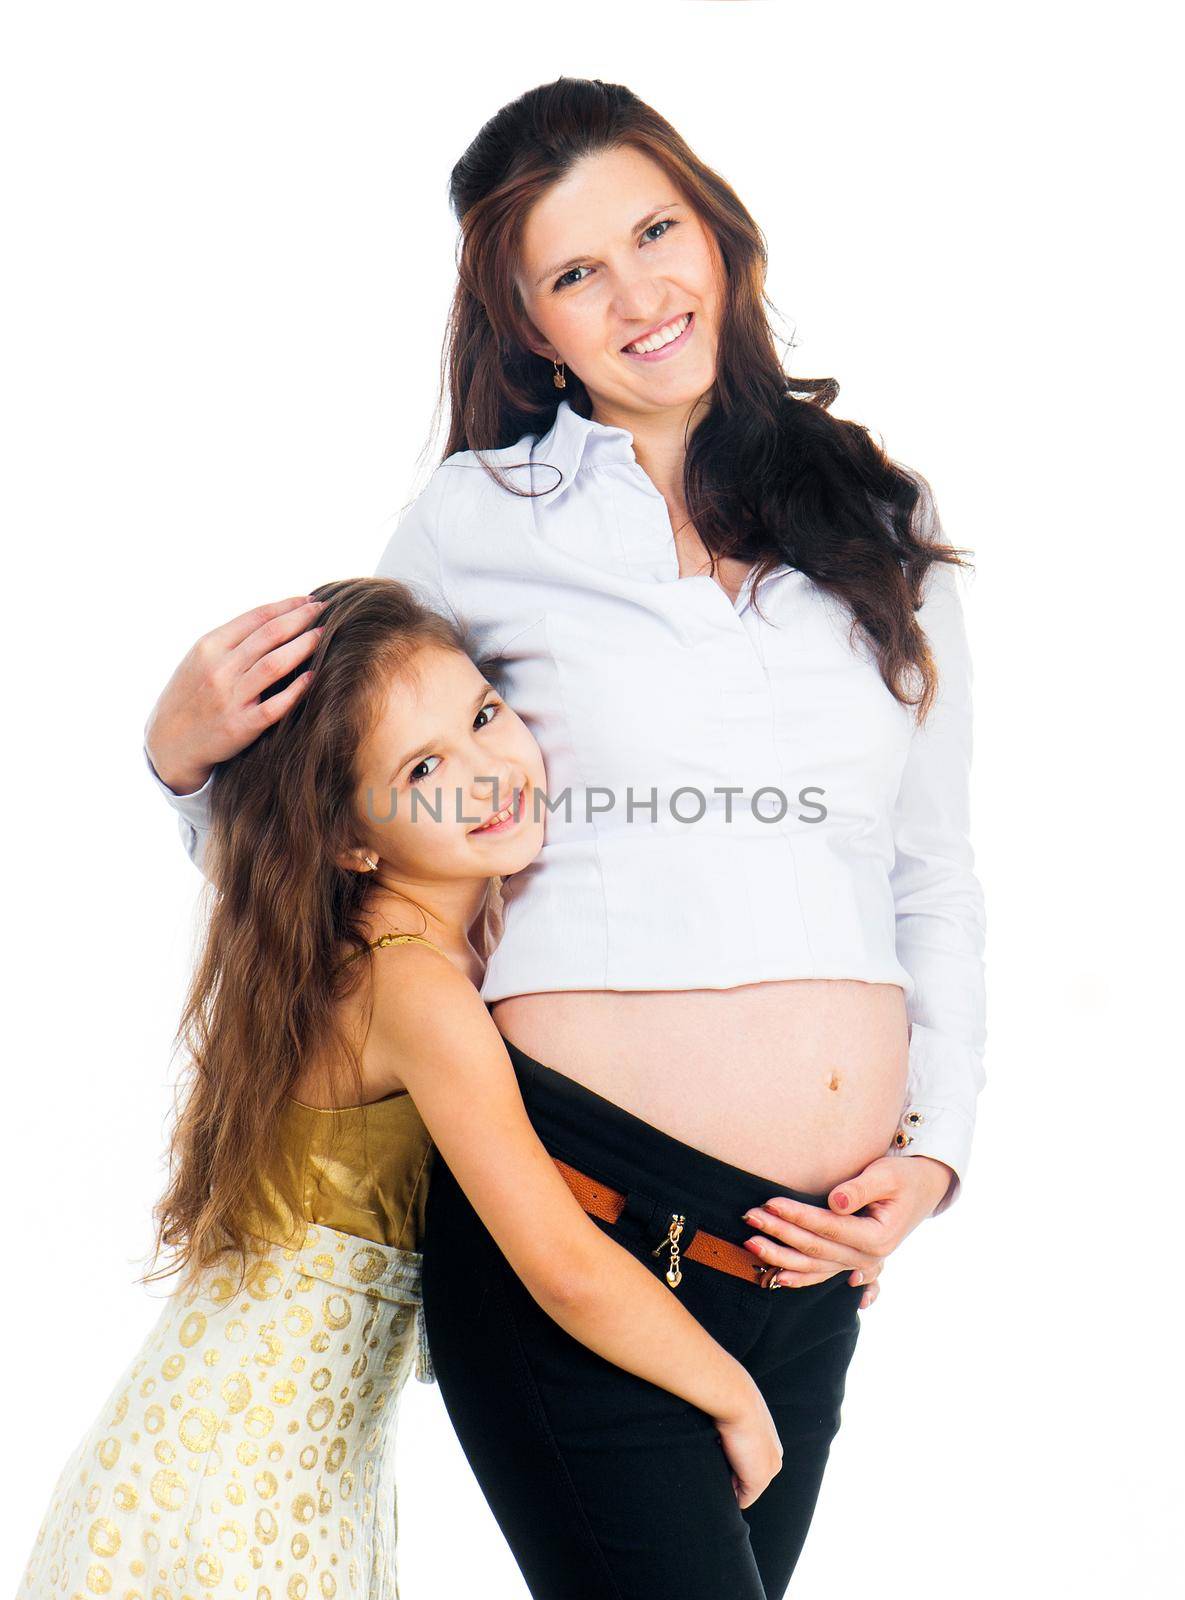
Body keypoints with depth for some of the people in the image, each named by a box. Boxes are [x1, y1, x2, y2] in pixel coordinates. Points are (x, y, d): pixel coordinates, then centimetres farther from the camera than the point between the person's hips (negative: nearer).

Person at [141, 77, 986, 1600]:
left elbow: (935, 877, 16)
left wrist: (931, 1146, 6)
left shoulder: (881, 527, 11)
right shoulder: (475, 523, 3)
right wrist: (183, 754, -6)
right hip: (570, 1224, -4)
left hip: (810, 1259, 4)